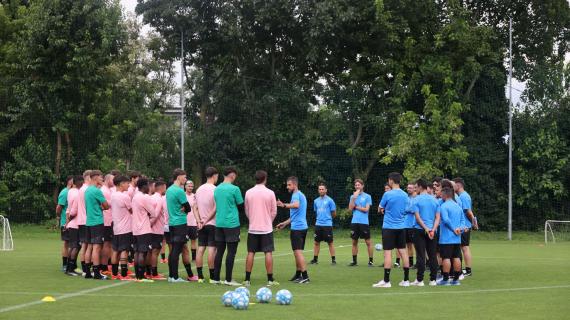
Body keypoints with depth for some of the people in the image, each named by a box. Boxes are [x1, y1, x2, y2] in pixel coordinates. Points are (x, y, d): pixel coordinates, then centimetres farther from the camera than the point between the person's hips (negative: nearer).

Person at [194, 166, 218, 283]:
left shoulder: (199, 189, 11)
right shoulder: (214, 189, -10)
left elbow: (195, 207, 10)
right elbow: (216, 208, -15)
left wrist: (199, 220, 3)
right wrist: (207, 220, -7)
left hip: (201, 224, 6)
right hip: (213, 223, -6)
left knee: (200, 248, 5)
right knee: (211, 249, -5)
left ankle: (200, 276, 5)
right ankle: (212, 276, -4)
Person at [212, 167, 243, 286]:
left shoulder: (217, 189, 9)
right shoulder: (234, 189, -11)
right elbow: (241, 204, -3)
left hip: (219, 223, 6)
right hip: (232, 224, -6)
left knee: (219, 251, 10)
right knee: (231, 252, -2)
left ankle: (216, 278, 11)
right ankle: (228, 280, -2)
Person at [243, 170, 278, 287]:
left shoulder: (248, 193, -1)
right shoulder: (270, 193, -7)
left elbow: (246, 211, 9)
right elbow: (274, 212, 0)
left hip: (252, 228, 2)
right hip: (266, 228, -2)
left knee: (251, 253, 6)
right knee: (268, 253, 1)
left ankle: (247, 279, 6)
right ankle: (270, 280, -1)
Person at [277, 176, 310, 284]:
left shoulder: (296, 195, -10)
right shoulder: (301, 195, 21)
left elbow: (296, 205, -34)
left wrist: (284, 205, -43)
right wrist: (285, 223, 32)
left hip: (297, 228, -10)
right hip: (303, 226, 10)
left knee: (298, 251, -11)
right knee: (298, 252, 16)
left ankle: (305, 276, -15)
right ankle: (298, 275, 22)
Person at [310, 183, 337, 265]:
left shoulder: (329, 200, -5)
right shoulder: (316, 201, 10)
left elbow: (334, 214, 0)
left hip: (327, 225, -5)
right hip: (318, 224, 5)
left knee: (330, 242, -2)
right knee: (316, 242, 7)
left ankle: (333, 259, 3)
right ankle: (315, 259, 14)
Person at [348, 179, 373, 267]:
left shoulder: (367, 196, 0)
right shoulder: (353, 196, 12)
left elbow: (366, 209, -8)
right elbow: (350, 208, 0)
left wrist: (356, 207, -2)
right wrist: (354, 197, -9)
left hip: (364, 222, -4)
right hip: (354, 222, 4)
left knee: (368, 242, -2)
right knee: (354, 242, 7)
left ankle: (371, 261, 2)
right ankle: (354, 261, 14)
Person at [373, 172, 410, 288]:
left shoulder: (388, 194, -12)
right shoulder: (405, 195, 5)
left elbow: (380, 209, 0)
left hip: (389, 227, -5)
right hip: (401, 227, 6)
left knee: (388, 252, -4)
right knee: (403, 251, 8)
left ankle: (386, 281, -4)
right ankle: (406, 280, 11)